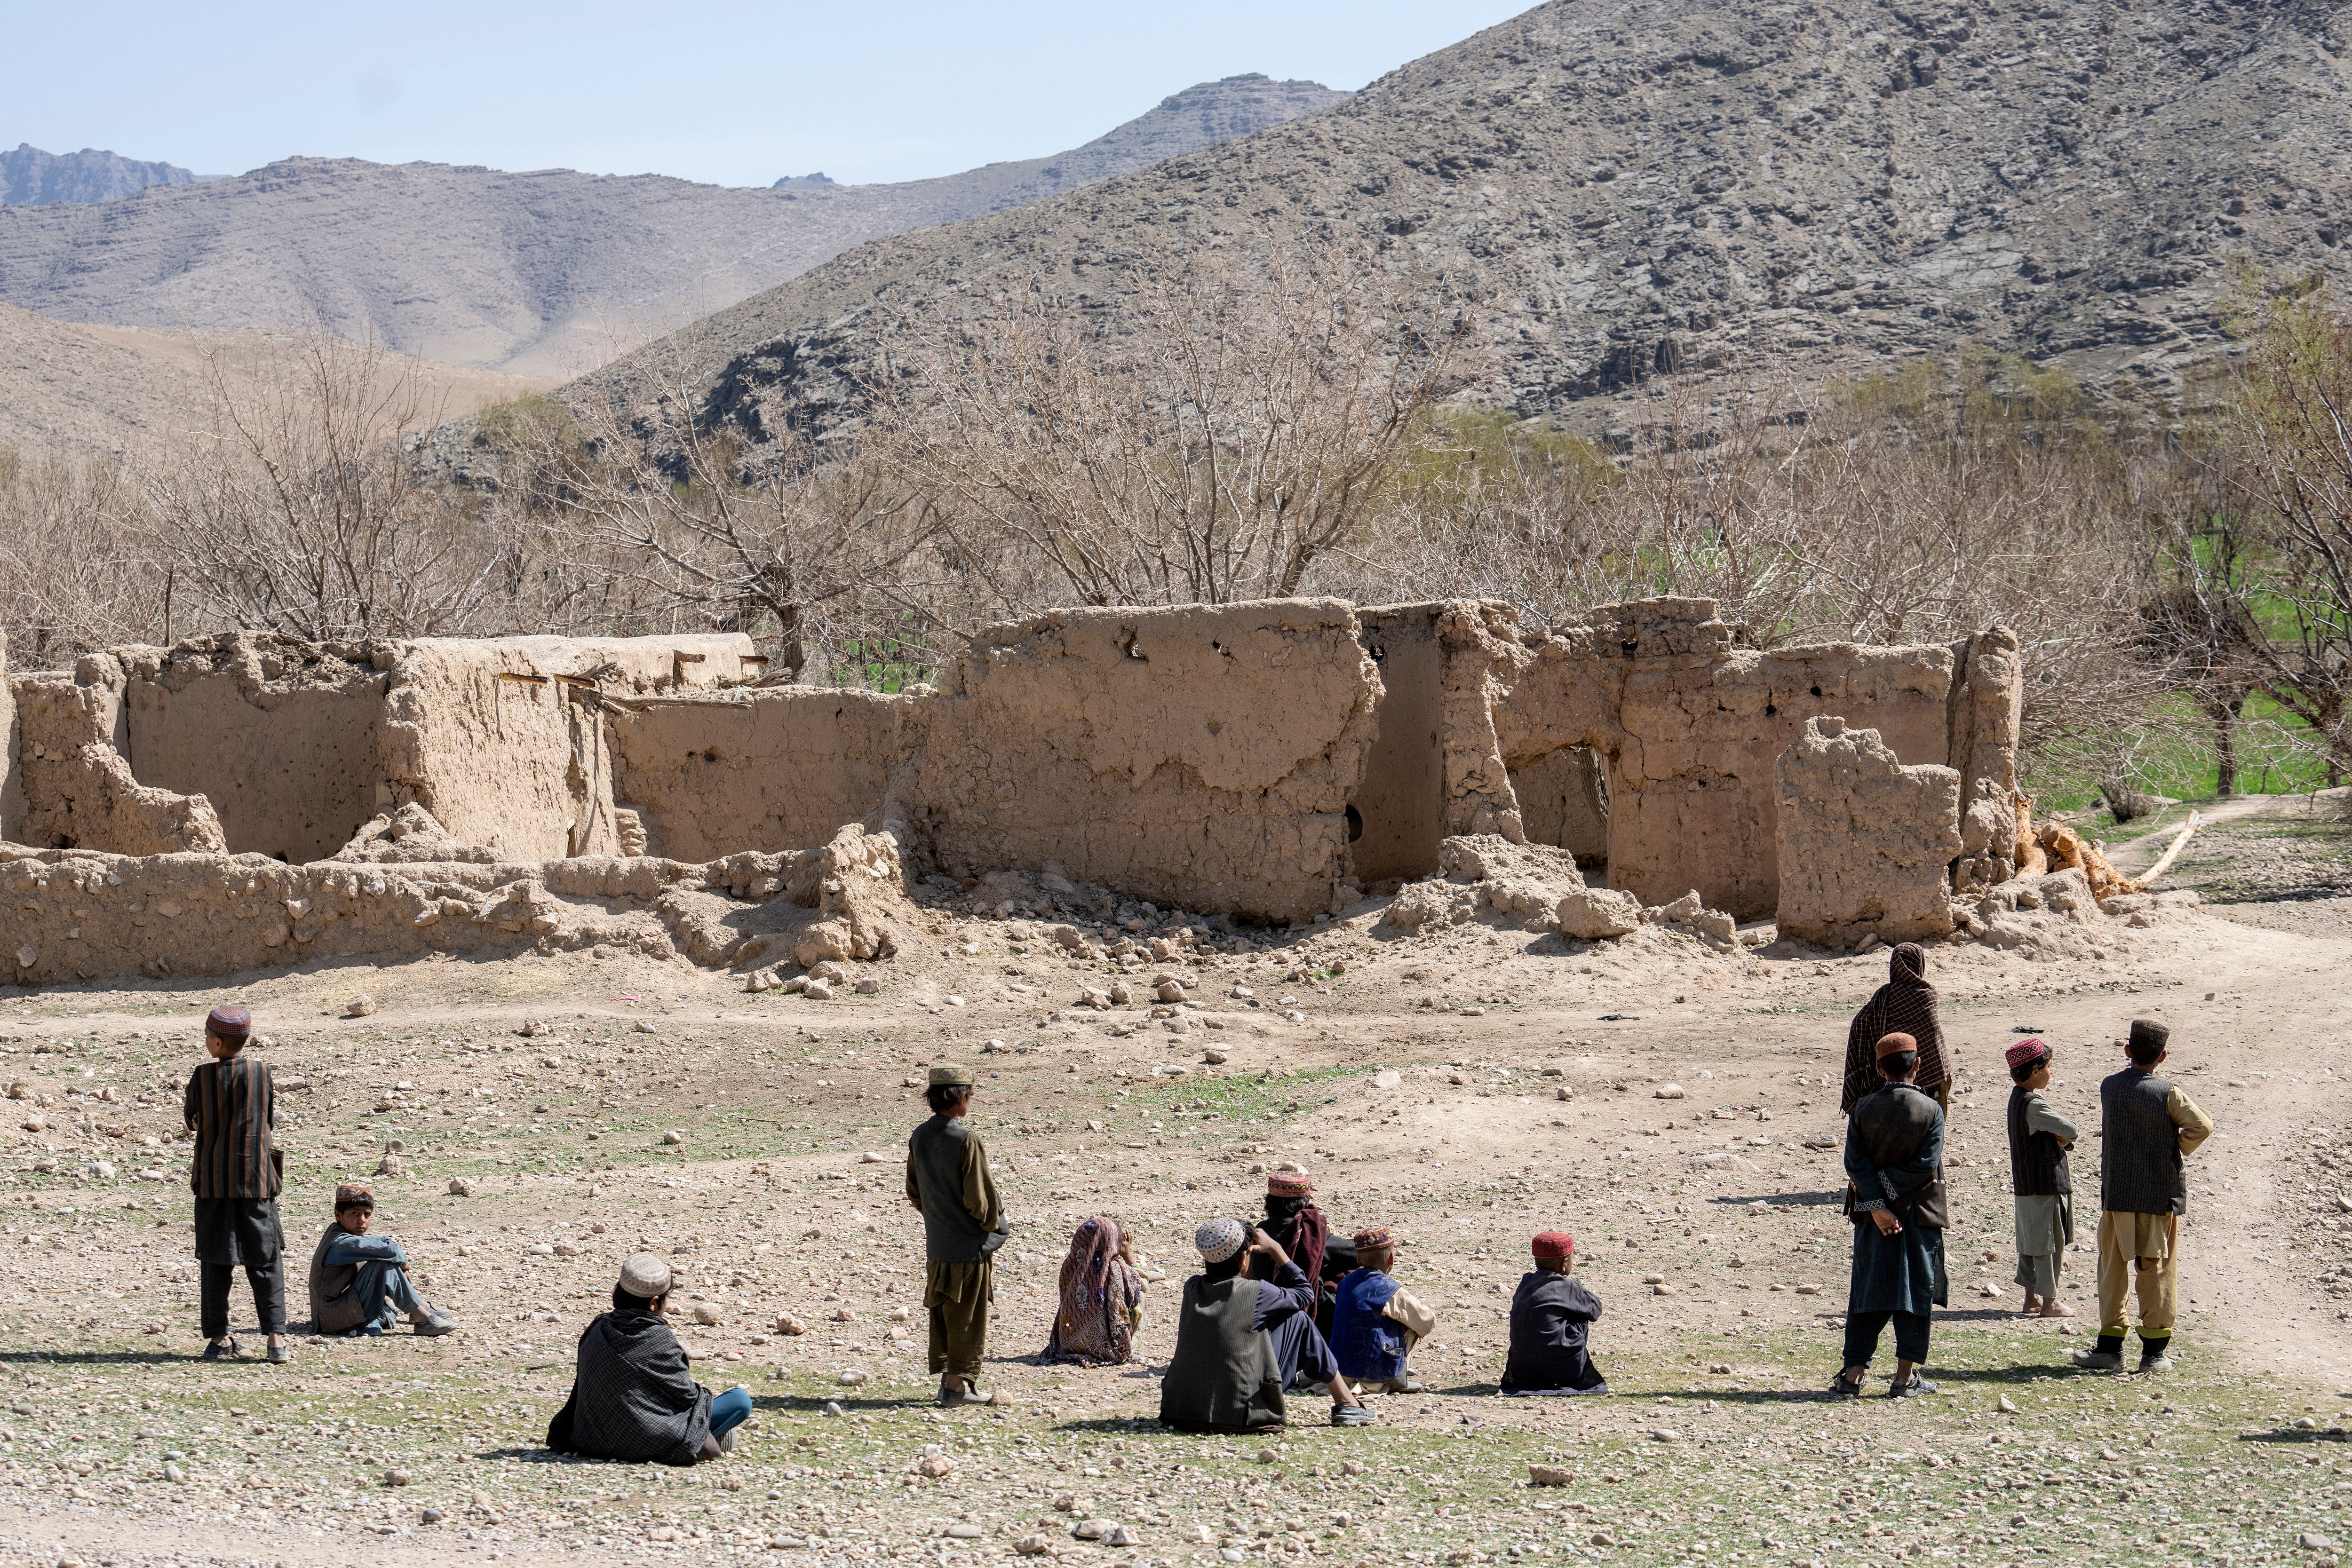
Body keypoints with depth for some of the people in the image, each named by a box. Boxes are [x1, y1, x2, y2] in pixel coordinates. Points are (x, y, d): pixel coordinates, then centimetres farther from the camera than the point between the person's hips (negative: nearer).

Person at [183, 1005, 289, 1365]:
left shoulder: (202, 1076, -7)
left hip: (212, 1181, 0)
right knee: (266, 1261, 3)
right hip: (256, 1179, 0)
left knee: (215, 1261, 8)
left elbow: (192, 1121, 7)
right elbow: (270, 1123, 7)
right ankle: (276, 1336, -7)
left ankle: (219, 1337, 7)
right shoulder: (262, 1074, -3)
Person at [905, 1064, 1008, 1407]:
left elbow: (913, 1191, 13)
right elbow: (978, 1196, -18)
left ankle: (947, 1377, 22)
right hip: (969, 1243, -7)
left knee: (943, 1312, 16)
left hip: (936, 1243, 7)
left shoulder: (918, 1138, 3)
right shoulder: (965, 1140, -20)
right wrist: (993, 1224, -1)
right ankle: (958, 1385, 2)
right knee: (968, 1316, 1)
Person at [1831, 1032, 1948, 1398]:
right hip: (1919, 1215, -2)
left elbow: (1856, 1161, -8)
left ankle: (1854, 1374, 3)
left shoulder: (1864, 1109, -1)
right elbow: (1926, 1164, -14)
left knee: (1867, 1293, 8)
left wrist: (1876, 1205, -11)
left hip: (1874, 1217, 2)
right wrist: (1889, 1186, -8)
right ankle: (1905, 1378, 6)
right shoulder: (1930, 1111, -7)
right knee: (1915, 1293, 6)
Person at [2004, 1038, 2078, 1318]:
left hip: (2025, 1183, 10)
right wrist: (2068, 1137, 0)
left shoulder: (2017, 1098, 10)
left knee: (2030, 1242, 15)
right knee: (2050, 1243, -2)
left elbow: (2062, 1132, 13)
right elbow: (2070, 1130, -22)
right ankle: (2049, 1302, 3)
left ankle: (2032, 1297, 23)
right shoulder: (2033, 1104, -20)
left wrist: (2063, 1139, -8)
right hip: (2046, 1185, -10)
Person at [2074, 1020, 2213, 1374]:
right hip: (2161, 1195, -2)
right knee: (2158, 1271, 4)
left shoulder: (2109, 1088, -1)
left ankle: (2111, 1343, 12)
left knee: (2113, 1269, 11)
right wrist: (2178, 1151, 4)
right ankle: (2155, 1350, 6)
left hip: (2117, 1194, 2)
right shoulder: (2168, 1093, -11)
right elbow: (2202, 1127, -12)